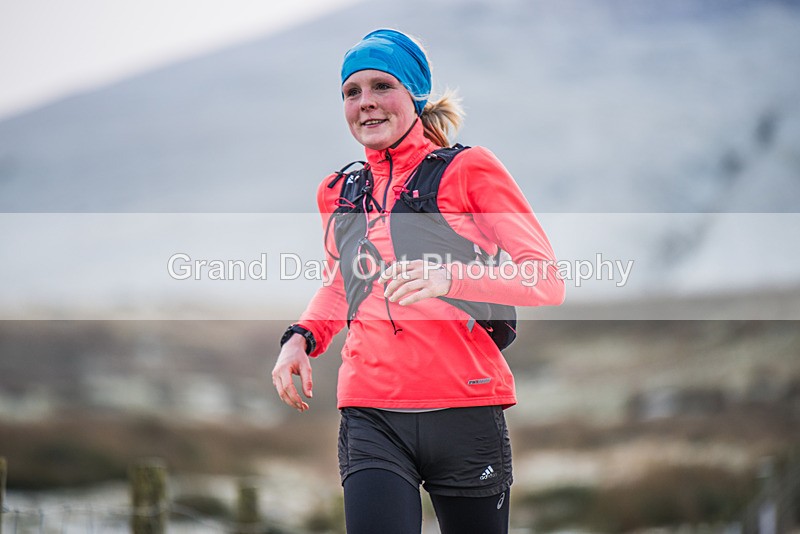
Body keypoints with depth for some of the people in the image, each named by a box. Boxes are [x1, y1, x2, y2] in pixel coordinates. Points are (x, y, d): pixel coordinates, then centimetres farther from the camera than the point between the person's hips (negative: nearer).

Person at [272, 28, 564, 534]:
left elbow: (547, 279, -5)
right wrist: (302, 337, 11)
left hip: (465, 412, -2)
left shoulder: (468, 169, 1)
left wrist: (451, 277, -22)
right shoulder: (340, 193, 14)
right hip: (372, 420, 2)